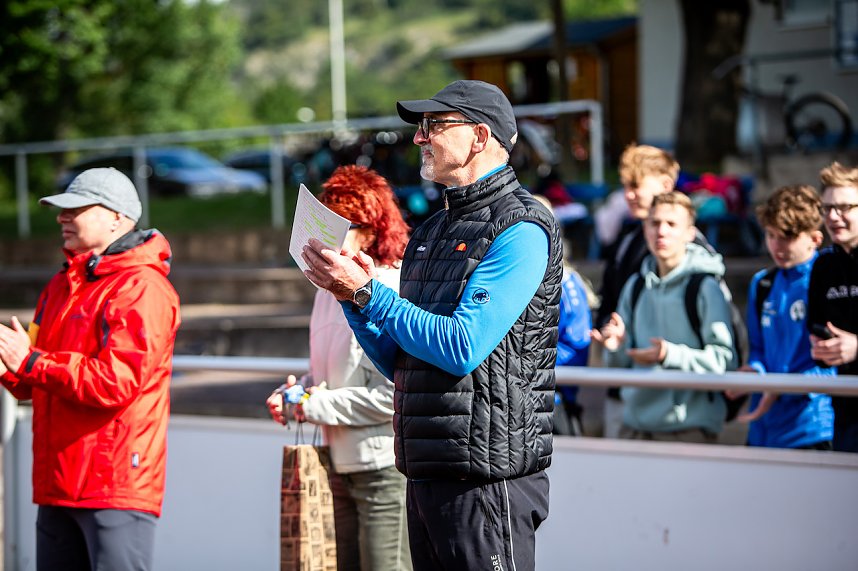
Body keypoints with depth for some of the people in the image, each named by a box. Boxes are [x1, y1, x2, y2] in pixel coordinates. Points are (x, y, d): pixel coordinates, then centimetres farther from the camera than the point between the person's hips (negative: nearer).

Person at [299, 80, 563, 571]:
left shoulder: (521, 230, -10)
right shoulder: (432, 232, 18)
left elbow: (461, 348, -19)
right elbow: (398, 363, 18)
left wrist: (368, 292, -14)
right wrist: (353, 297, 2)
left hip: (487, 476, -9)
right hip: (425, 474, 9)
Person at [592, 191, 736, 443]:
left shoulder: (705, 288, -6)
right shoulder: (636, 286, 13)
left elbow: (723, 360, -14)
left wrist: (670, 355, -24)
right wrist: (615, 347, -6)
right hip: (636, 425, 5)